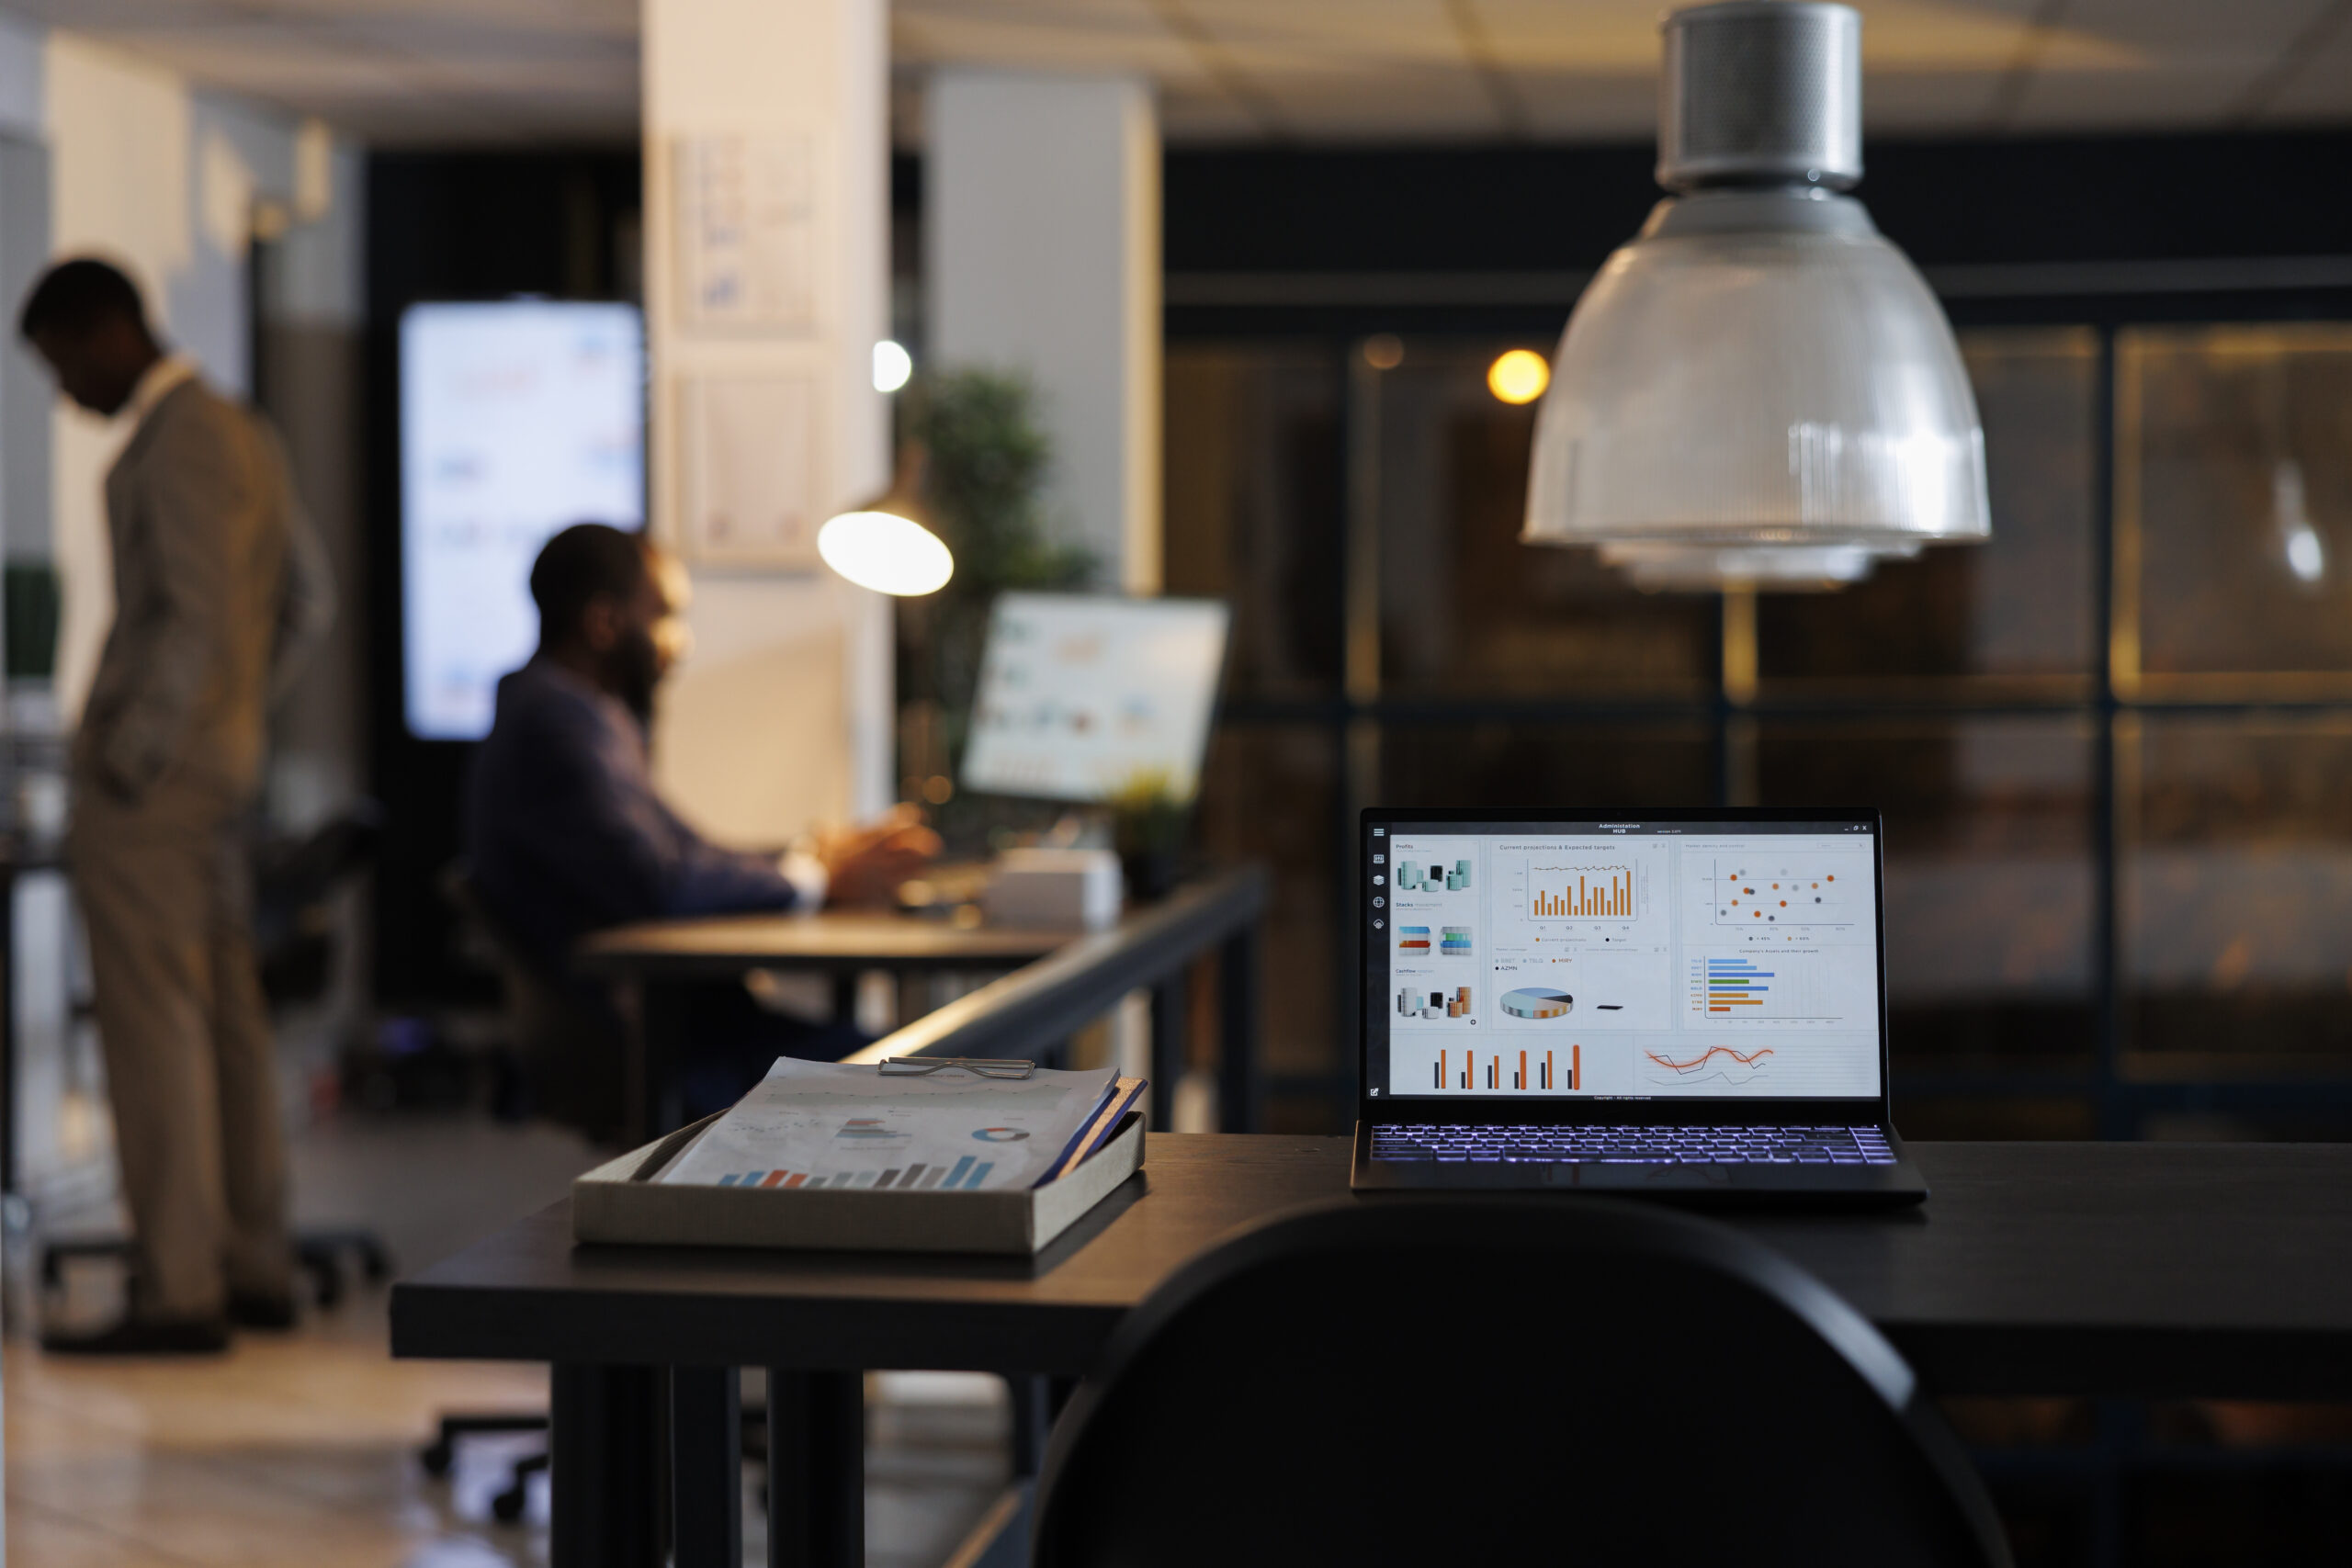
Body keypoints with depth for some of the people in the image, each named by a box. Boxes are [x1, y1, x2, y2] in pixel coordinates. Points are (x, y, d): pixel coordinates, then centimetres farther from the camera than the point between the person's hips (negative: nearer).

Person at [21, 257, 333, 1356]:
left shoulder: (178, 445, -14)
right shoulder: (243, 433, 16)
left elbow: (199, 616, -22)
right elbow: (306, 600, 22)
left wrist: (134, 752, -17)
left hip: (152, 773, -10)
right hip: (222, 769, 10)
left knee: (155, 1026, -7)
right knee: (227, 1019, 12)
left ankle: (178, 1292, -5)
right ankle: (255, 1270, 19)